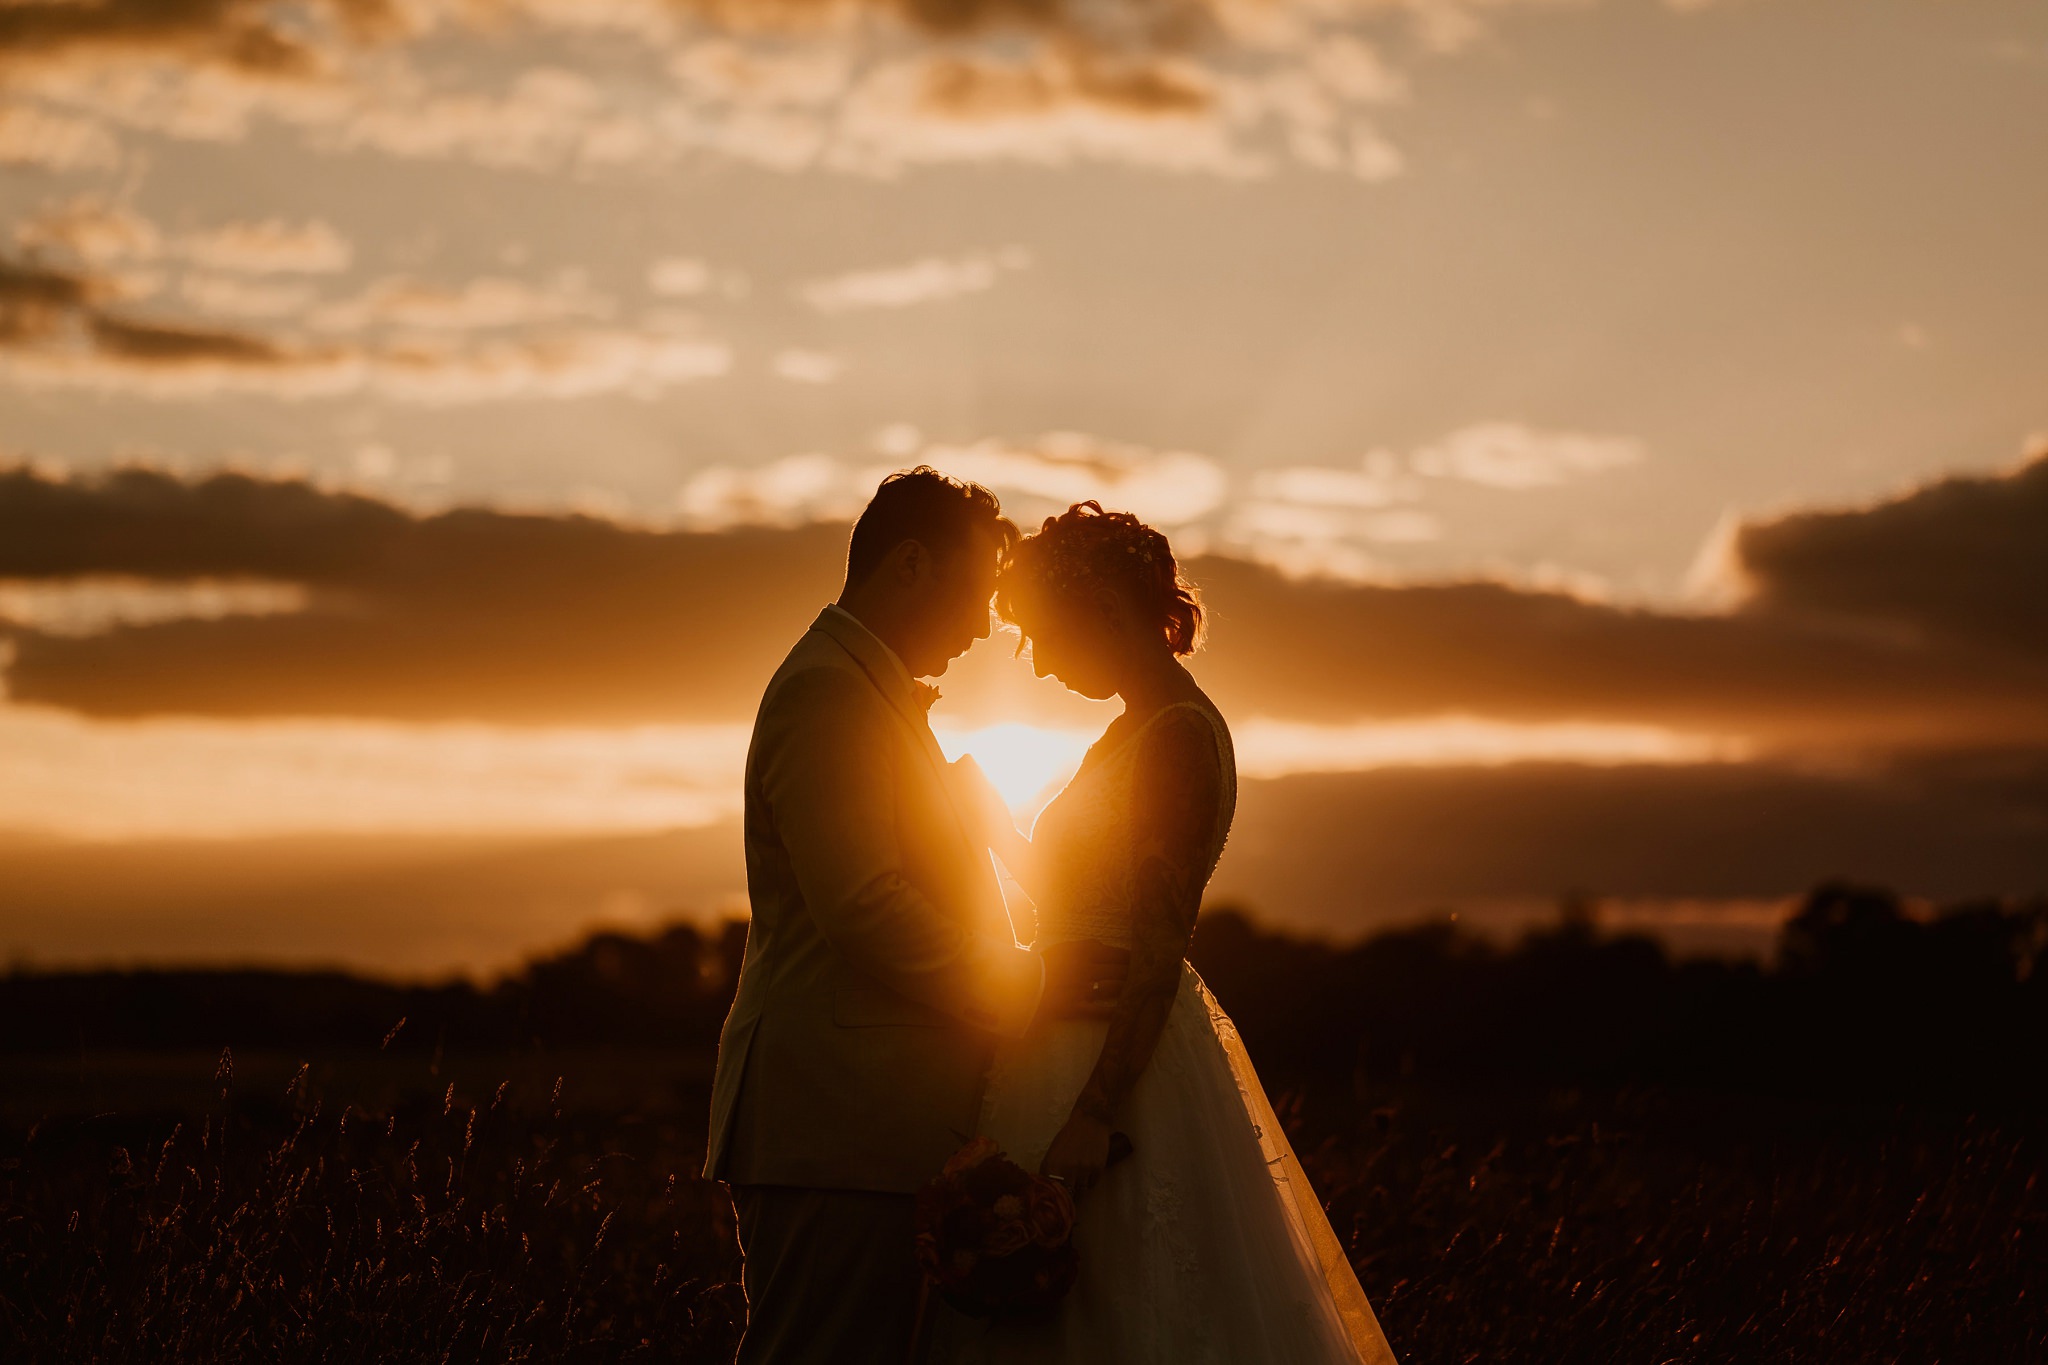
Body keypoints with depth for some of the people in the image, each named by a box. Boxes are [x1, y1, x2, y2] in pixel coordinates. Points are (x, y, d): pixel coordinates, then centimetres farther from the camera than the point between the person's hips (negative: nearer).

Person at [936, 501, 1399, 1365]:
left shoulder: (1178, 736, -15)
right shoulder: (1138, 731, 16)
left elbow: (1160, 947, -22)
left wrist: (1096, 1113, -26)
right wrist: (996, 823, 17)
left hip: (1126, 1060, -10)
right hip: (1083, 1050, 10)